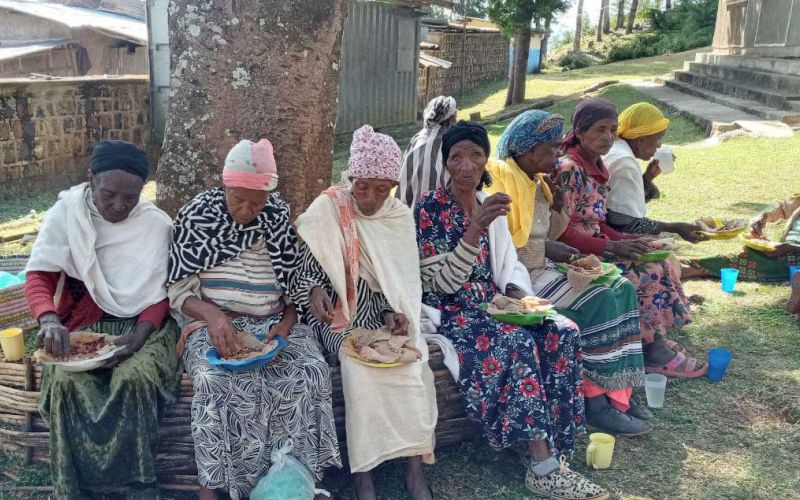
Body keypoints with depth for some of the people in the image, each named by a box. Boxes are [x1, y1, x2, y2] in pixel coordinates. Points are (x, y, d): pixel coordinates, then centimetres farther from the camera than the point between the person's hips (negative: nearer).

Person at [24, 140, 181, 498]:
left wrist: (138, 336, -21)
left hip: (143, 322, -1)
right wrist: (49, 320, -27)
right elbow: (38, 276, -6)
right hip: (83, 323, 1)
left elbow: (161, 293, -3)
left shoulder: (157, 224, -5)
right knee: (66, 381, -28)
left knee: (136, 376, -31)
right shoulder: (66, 213, -3)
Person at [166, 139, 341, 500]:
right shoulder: (197, 216, -3)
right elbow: (179, 290, -3)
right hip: (213, 322, -2)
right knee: (216, 383, -32)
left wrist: (285, 325, -13)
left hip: (273, 322, 2)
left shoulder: (280, 218, 3)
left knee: (311, 374, -25)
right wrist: (213, 315, -23)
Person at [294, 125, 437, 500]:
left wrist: (394, 312, -11)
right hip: (339, 313, -3)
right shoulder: (326, 210, -7)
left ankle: (414, 468, -18)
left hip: (382, 313, 3)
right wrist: (314, 290, -25)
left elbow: (402, 279, 7)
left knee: (412, 362, -25)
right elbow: (304, 266, -4)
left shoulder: (400, 216, 4)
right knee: (361, 364, -30)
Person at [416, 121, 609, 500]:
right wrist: (475, 229, -26)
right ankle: (543, 467, -24)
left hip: (492, 304, 6)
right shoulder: (429, 209, -10)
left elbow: (509, 264, 15)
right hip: (451, 312, -6)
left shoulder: (491, 205, 10)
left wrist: (518, 293, -7)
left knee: (563, 333, -18)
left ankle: (549, 449, -14)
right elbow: (442, 282, -16)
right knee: (517, 342, -31)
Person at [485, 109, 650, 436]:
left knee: (621, 288, -4)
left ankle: (617, 392, -4)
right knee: (598, 300, -20)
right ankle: (595, 400, -9)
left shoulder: (537, 181, 13)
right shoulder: (499, 180, -14)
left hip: (541, 269, 9)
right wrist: (544, 247, -16)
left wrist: (558, 204, 2)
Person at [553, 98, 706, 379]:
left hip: (595, 246, 9)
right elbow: (562, 231, -21)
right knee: (648, 272, -14)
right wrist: (612, 246, -21)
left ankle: (657, 345, 4)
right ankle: (654, 354, 0)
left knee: (660, 264, -1)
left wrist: (622, 239, -3)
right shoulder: (568, 169, -19)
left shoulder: (597, 167, 10)